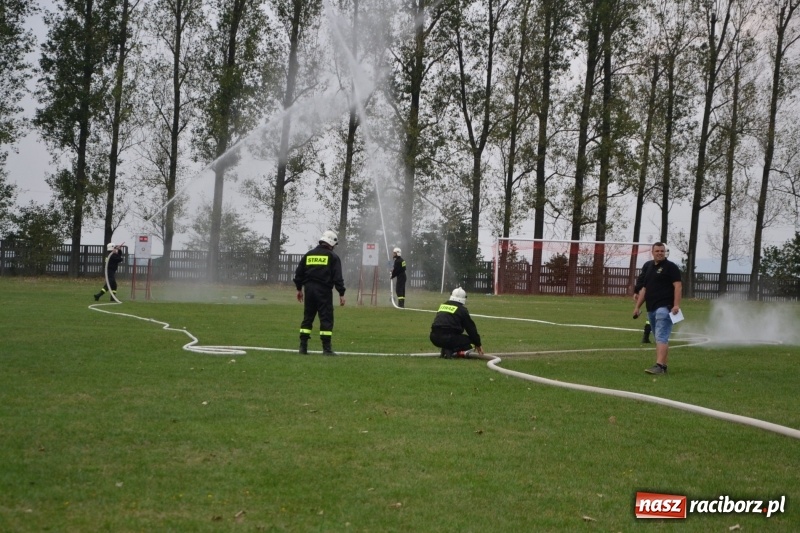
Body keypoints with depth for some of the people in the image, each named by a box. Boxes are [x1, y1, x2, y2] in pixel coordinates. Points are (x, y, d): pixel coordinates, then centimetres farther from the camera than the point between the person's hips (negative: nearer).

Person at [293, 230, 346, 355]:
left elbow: (298, 273, 14)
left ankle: (303, 346, 10)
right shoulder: (332, 257, -2)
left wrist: (299, 289, 24)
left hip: (309, 289, 5)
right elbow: (337, 277, -8)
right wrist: (341, 294, -5)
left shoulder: (308, 255, 12)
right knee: (326, 318, -2)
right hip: (324, 290, -5)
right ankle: (326, 348, -5)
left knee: (307, 318, 12)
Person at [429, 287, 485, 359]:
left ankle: (446, 349, 5)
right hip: (448, 338, -7)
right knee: (469, 340, 9)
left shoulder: (442, 305, 22)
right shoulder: (462, 310, 4)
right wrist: (478, 344, 21)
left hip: (434, 338, 7)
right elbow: (471, 328, 9)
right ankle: (450, 351, -14)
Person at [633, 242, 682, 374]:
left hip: (664, 308, -8)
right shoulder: (650, 268, 20)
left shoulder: (670, 267, -2)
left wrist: (676, 305, -21)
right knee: (661, 338, 10)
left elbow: (678, 286, -11)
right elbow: (644, 289, 24)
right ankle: (663, 366, 13)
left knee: (661, 338, -16)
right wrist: (637, 306, 19)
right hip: (652, 309, 8)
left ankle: (659, 365, -25)